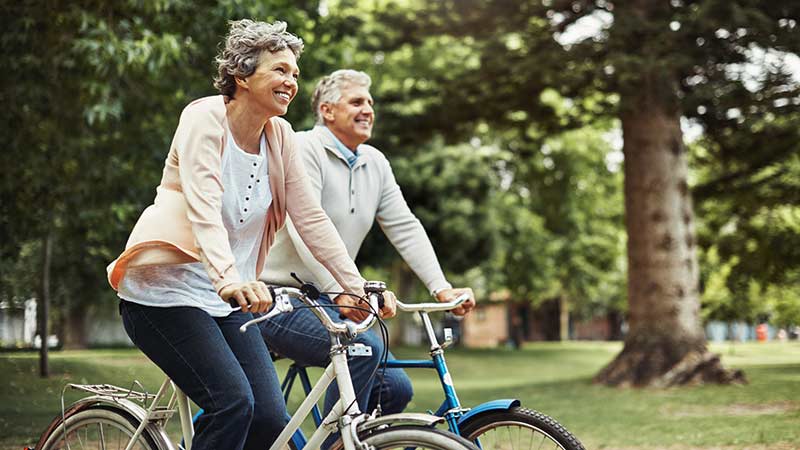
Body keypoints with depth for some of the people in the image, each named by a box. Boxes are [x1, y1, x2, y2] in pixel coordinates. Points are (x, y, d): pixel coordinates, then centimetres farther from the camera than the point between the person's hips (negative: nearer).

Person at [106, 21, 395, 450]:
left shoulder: (280, 136, 5)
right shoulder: (205, 117, -13)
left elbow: (312, 219, 4)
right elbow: (203, 208, -27)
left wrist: (359, 287, -5)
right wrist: (228, 279, -42)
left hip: (226, 301, 6)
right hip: (166, 290, -6)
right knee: (233, 403, -22)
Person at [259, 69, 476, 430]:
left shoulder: (376, 164, 11)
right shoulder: (303, 150, -13)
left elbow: (406, 229, 7)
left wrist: (441, 288, -6)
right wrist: (341, 292, -35)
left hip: (324, 304, 8)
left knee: (395, 388, -3)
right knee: (363, 347, -29)